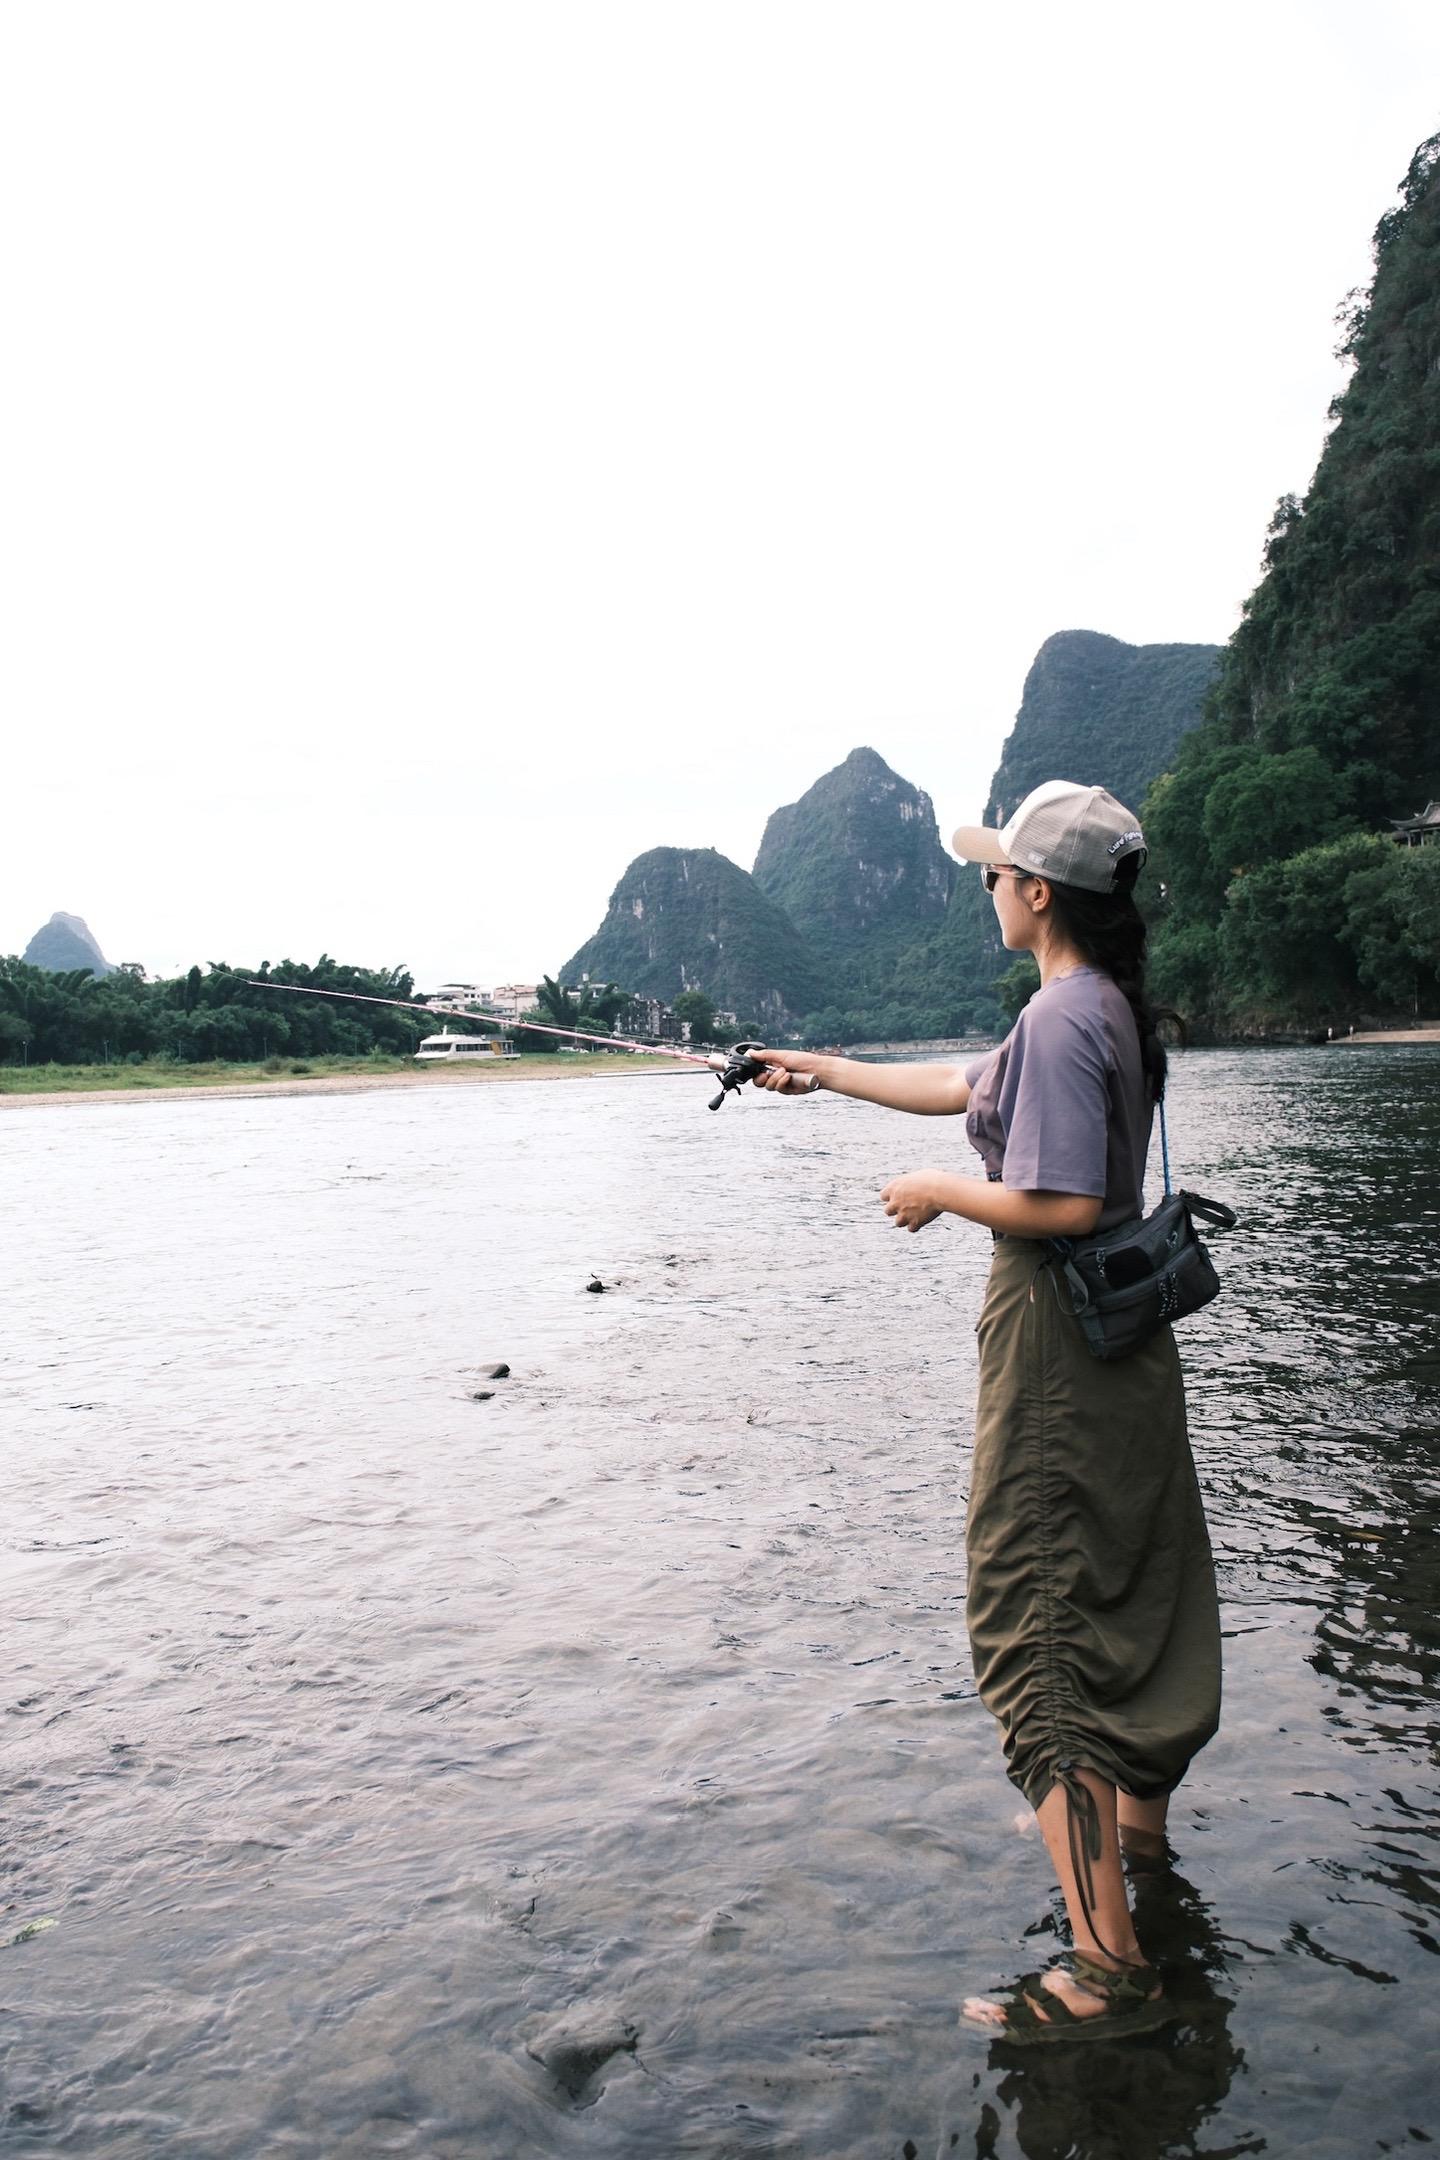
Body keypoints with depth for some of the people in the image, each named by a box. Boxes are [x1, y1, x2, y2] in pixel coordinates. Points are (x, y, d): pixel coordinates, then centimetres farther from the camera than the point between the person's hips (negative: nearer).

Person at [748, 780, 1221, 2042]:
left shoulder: (1062, 1018, -20)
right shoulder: (1112, 1004, 11)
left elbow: (1062, 1204, -26)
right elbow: (963, 1089, 22)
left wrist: (940, 1193, -10)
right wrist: (827, 1073, 28)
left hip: (1057, 1336, -10)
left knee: (1029, 1618, -5)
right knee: (1135, 1577, 22)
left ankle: (1109, 1962, -1)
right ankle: (1136, 1815, 44)